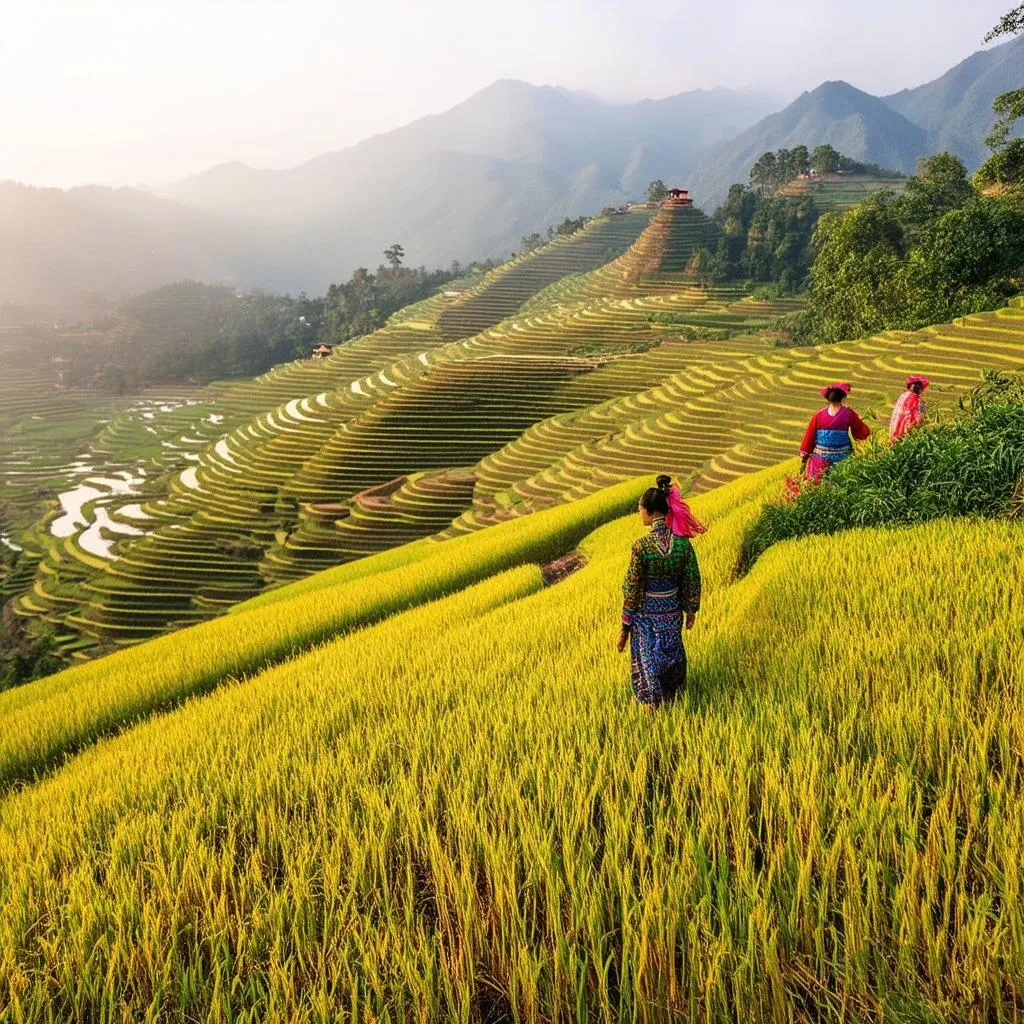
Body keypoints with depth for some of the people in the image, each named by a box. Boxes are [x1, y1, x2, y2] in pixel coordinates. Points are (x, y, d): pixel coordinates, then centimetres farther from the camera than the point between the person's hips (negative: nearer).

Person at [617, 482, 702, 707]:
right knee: (671, 654, 26)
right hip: (672, 612, 4)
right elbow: (692, 581, -2)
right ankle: (670, 698, 46)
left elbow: (632, 589, -16)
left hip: (646, 615, -4)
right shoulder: (682, 541, -12)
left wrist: (625, 626, -7)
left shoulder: (642, 545, -23)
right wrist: (691, 610, 14)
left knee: (647, 661, 15)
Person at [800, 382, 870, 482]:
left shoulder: (818, 415, -6)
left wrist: (804, 456, 9)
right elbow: (864, 432, 5)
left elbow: (809, 437, 0)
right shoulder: (848, 414, -6)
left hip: (821, 457, 0)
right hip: (842, 457, 0)